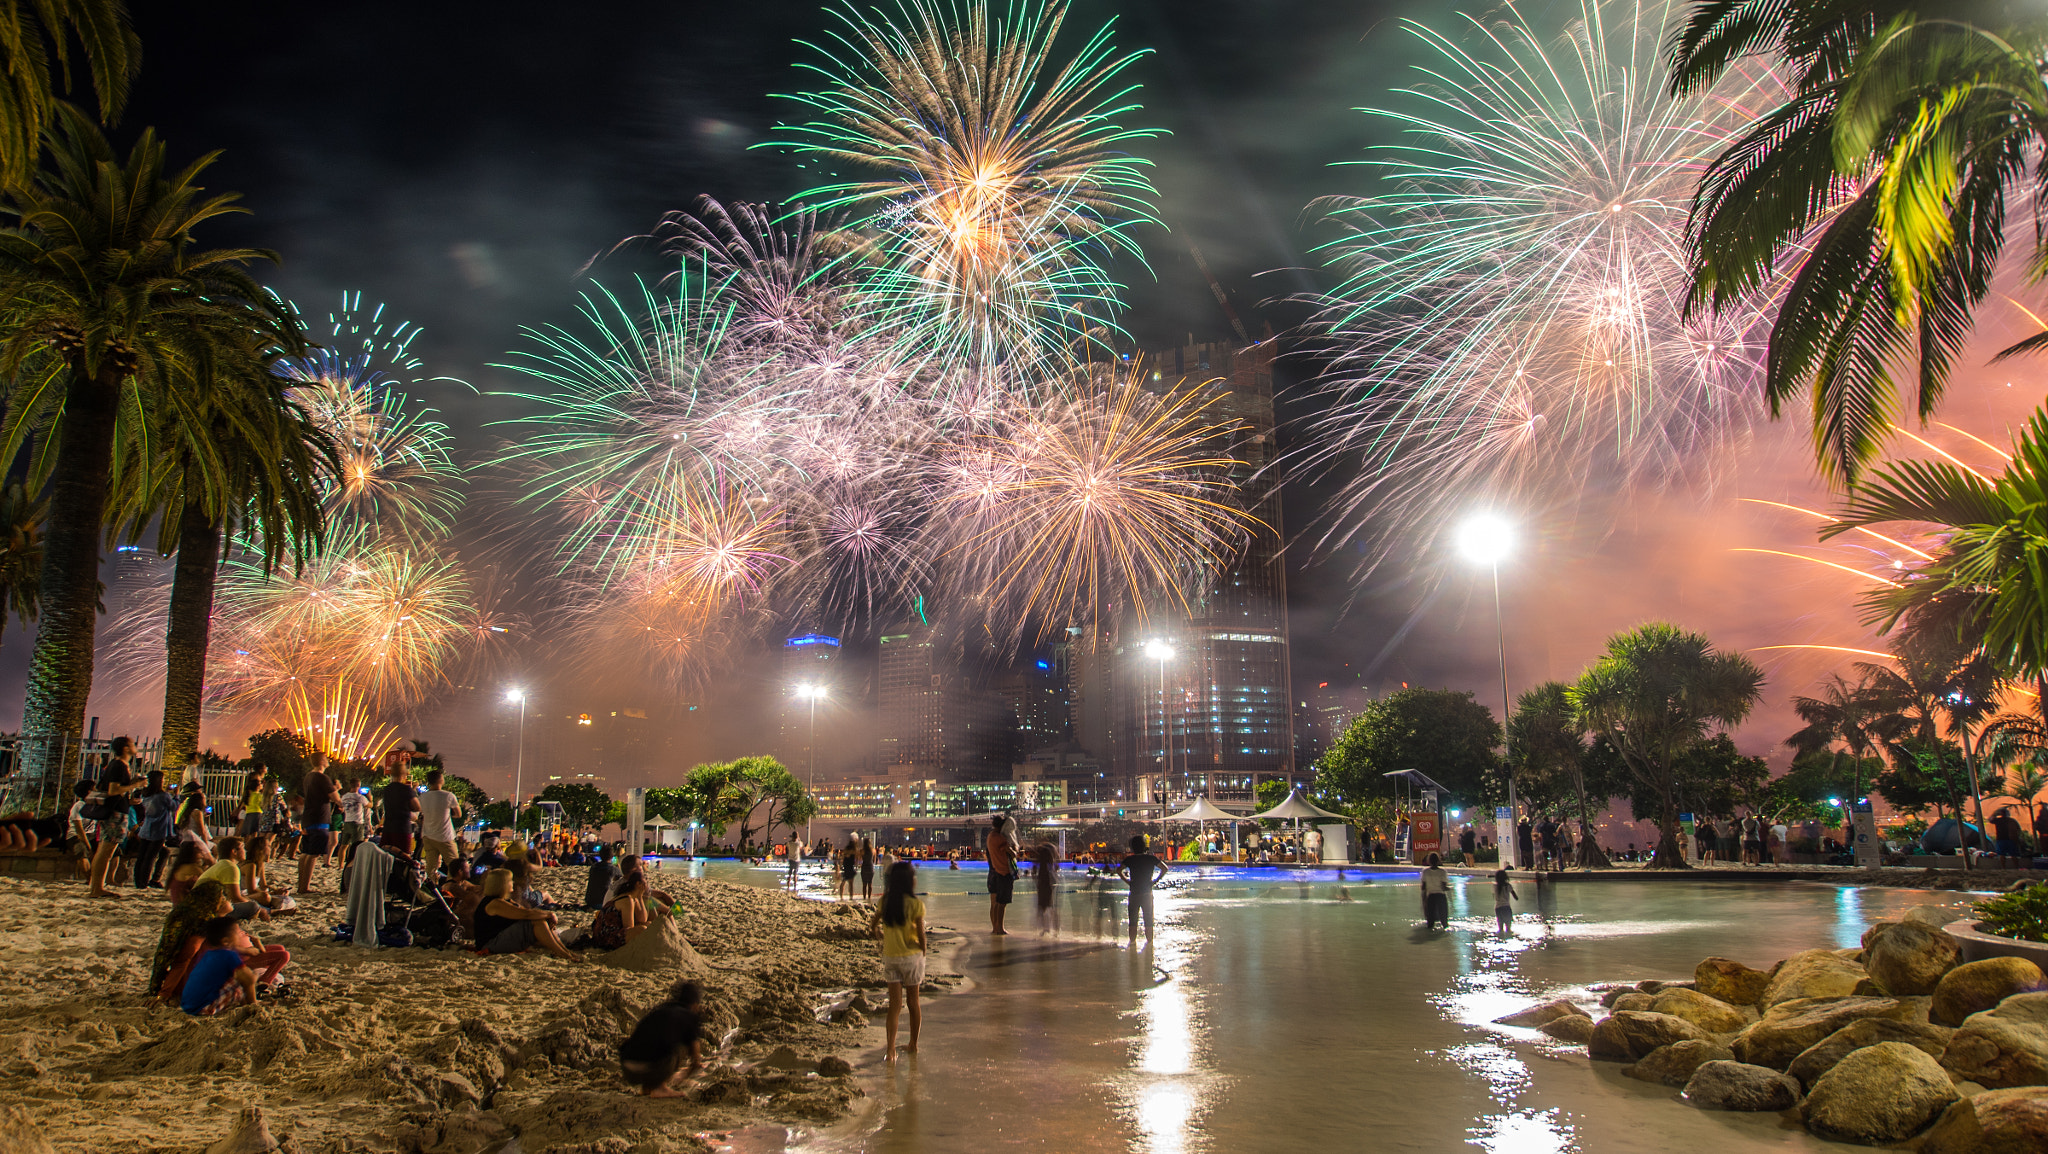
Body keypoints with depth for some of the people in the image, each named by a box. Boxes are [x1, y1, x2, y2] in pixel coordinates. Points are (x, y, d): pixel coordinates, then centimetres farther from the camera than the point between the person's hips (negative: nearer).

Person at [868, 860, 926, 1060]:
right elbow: (921, 935, -14)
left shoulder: (885, 901, -2)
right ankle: (913, 1045, 27)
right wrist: (923, 949, 4)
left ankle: (891, 1049, -6)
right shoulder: (915, 904, -15)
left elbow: (873, 927, 6)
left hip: (890, 957, 3)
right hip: (911, 956, -3)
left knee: (894, 1004, 6)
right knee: (913, 1001, 15)